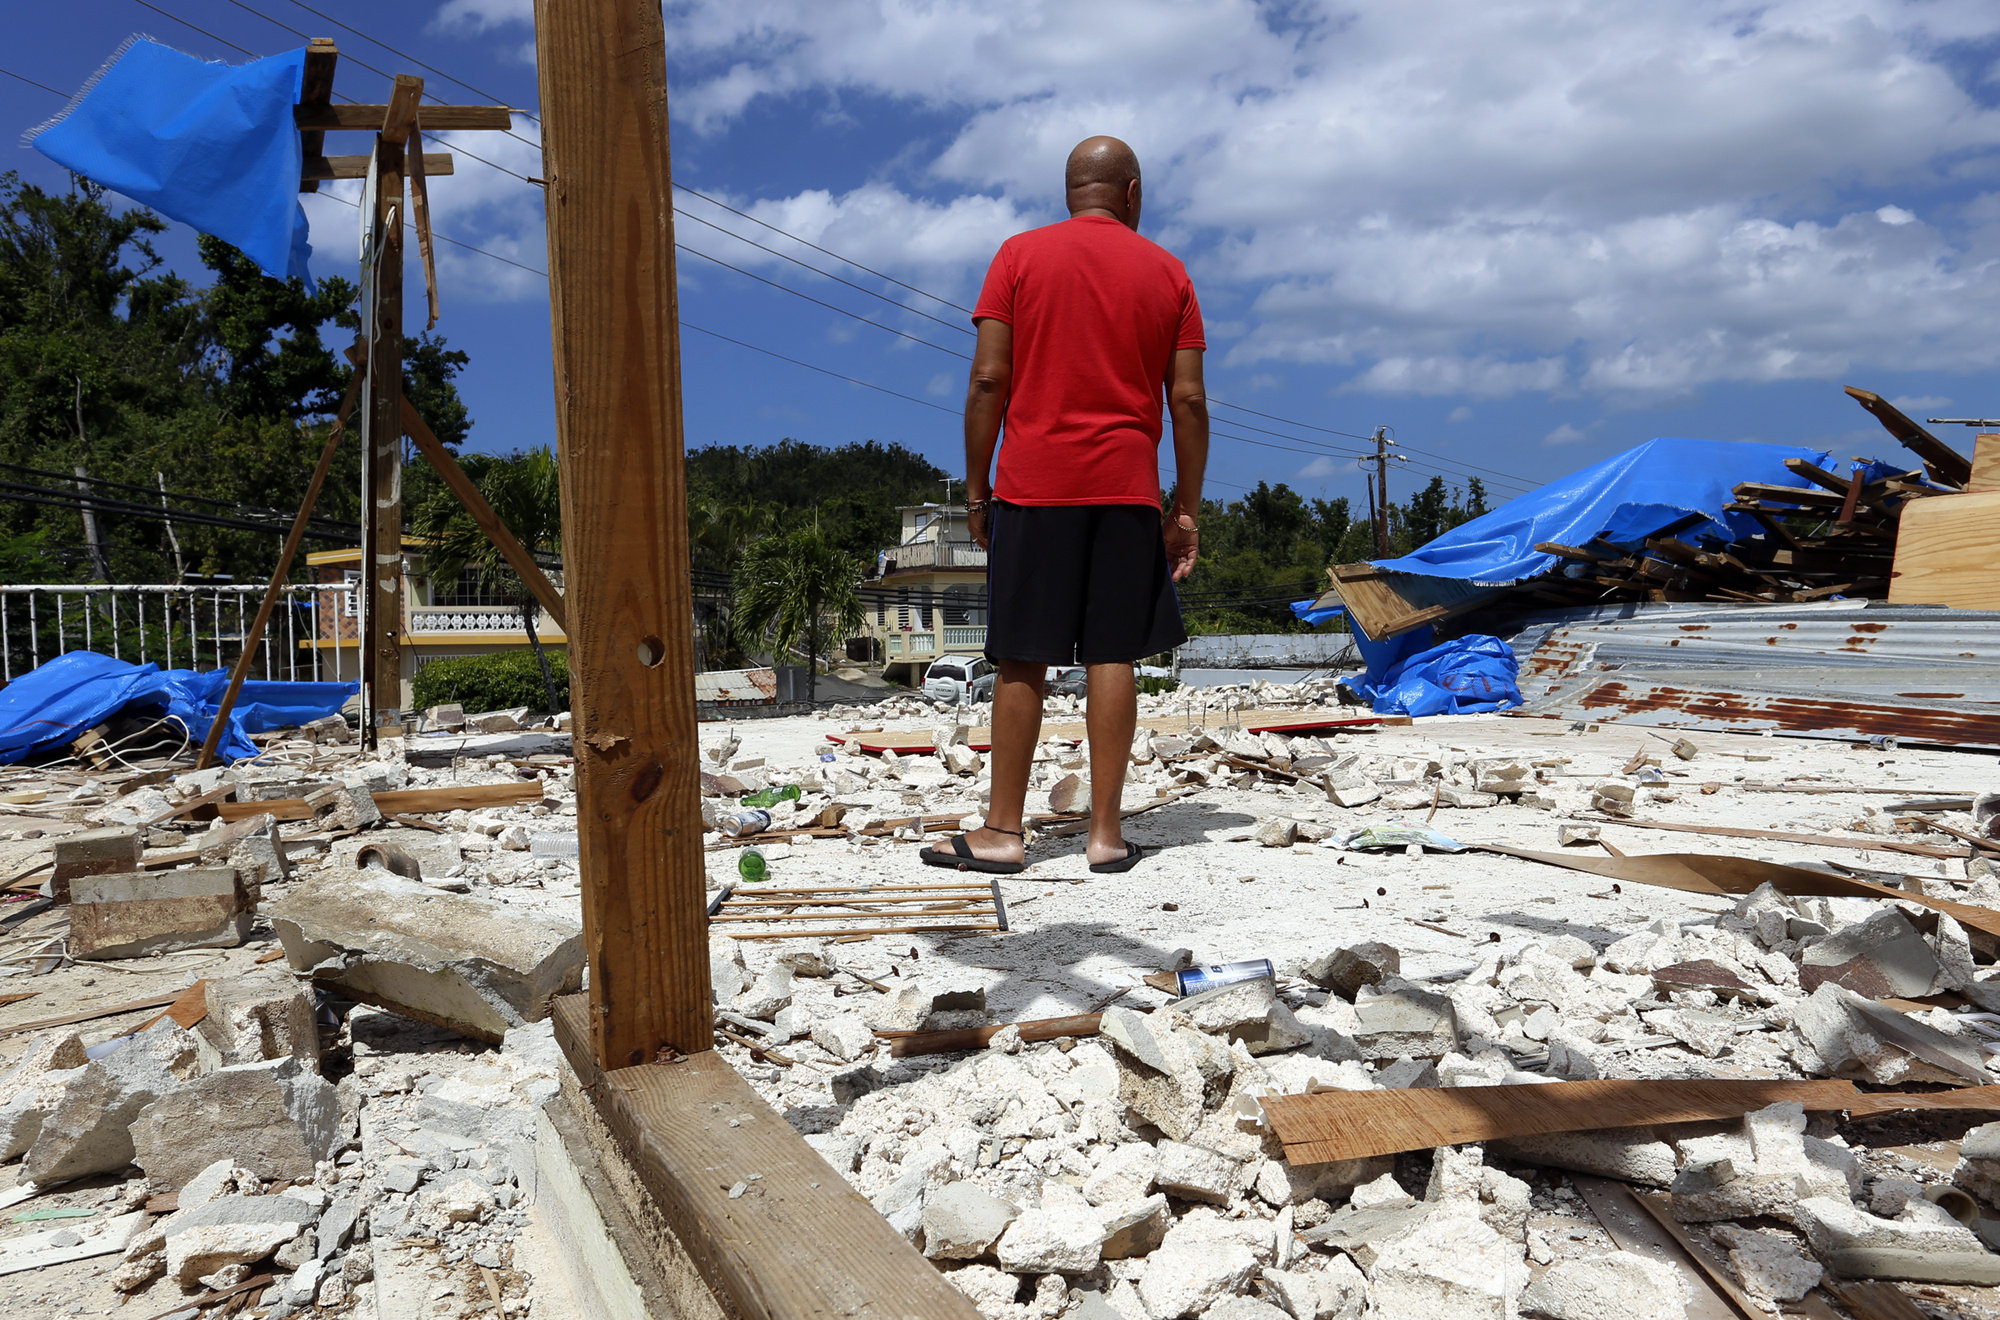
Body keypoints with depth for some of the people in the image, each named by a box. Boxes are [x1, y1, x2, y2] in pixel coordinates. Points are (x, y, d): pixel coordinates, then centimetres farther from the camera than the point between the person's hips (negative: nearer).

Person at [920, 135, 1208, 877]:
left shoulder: (1020, 256, 6)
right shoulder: (1166, 271, 10)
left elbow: (989, 379, -1)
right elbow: (1188, 400, 5)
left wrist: (976, 488, 4)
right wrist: (1187, 510, 9)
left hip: (1033, 487, -1)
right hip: (1128, 490, 1)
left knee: (1021, 662, 2)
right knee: (1112, 656, 2)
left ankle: (1003, 833, 5)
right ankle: (1106, 835, 5)